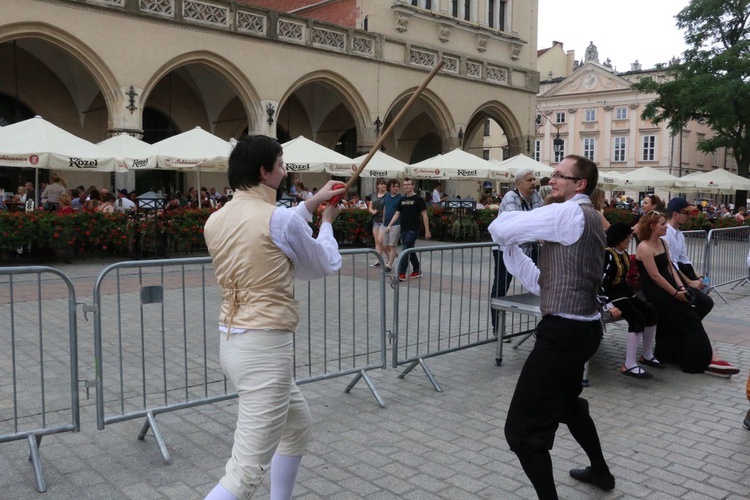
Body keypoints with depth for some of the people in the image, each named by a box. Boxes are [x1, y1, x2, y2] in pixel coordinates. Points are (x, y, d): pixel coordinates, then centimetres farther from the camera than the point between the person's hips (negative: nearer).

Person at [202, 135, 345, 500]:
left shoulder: (216, 220, 5)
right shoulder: (281, 218, -15)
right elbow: (325, 267, 3)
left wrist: (310, 204, 24)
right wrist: (327, 221, 20)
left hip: (233, 343, 9)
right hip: (265, 349, -9)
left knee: (297, 426, 28)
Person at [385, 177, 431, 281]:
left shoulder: (418, 199, -5)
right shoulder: (402, 199, 12)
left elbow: (424, 215, -6)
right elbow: (397, 214, 13)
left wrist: (427, 231, -9)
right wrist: (389, 225, 0)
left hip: (413, 230, -6)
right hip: (404, 229, 6)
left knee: (406, 251, -10)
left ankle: (401, 274, -9)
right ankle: (417, 271, 26)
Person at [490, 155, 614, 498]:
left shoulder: (569, 214, -14)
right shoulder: (585, 219, 17)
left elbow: (499, 229, -17)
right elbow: (542, 283, 14)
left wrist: (511, 224, 5)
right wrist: (511, 248, 6)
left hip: (564, 331, -11)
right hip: (582, 327, 11)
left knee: (522, 427, -8)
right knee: (567, 402, 33)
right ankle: (600, 471, 52)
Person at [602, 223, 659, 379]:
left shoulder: (623, 253, 11)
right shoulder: (608, 254, -17)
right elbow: (602, 282, -24)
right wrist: (610, 305, -29)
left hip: (624, 291, 9)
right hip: (611, 294, -9)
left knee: (651, 313, 1)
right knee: (638, 319, -23)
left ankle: (647, 356, 16)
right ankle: (629, 366, -24)